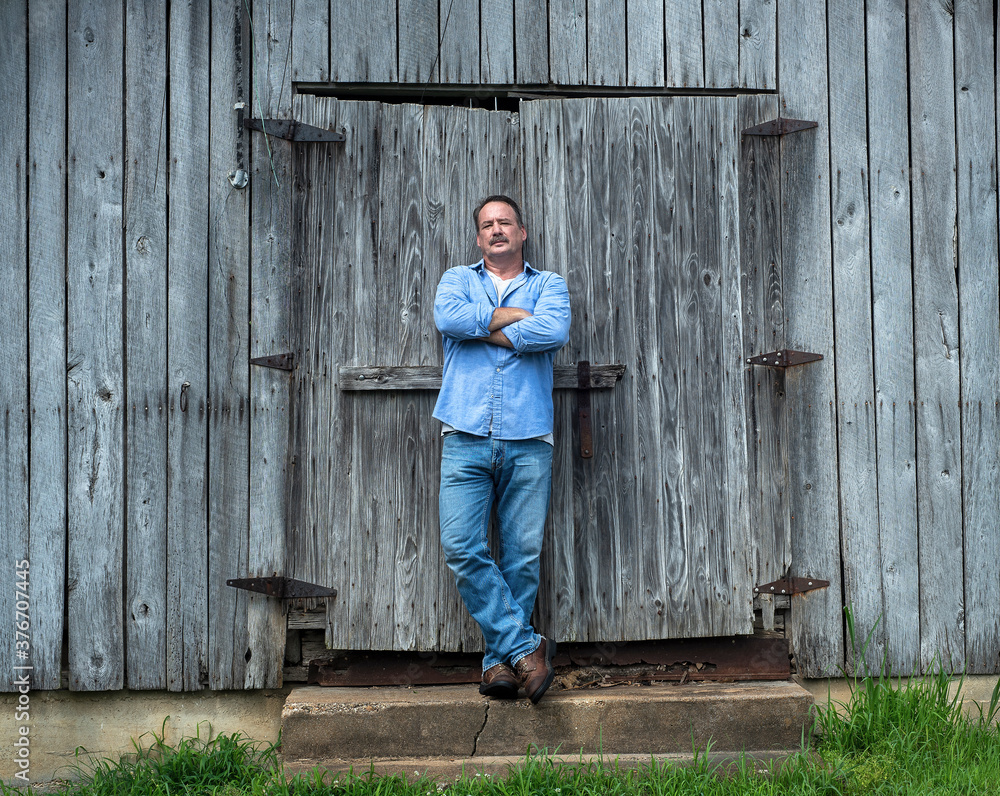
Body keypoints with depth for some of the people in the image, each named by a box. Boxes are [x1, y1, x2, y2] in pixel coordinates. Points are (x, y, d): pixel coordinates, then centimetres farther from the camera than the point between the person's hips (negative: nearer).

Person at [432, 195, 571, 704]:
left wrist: (487, 330, -2)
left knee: (522, 556, -2)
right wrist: (514, 316, -2)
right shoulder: (457, 279, 19)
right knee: (461, 548, -12)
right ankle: (525, 647, -5)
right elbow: (448, 318, -6)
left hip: (528, 442, 0)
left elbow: (555, 331, -8)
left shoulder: (549, 285, 16)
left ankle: (500, 660, 7)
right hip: (466, 439, 1)